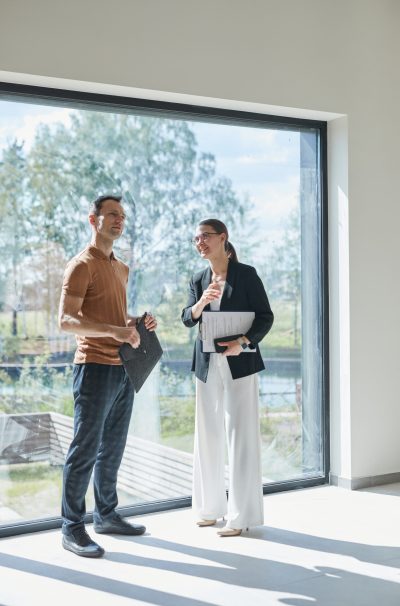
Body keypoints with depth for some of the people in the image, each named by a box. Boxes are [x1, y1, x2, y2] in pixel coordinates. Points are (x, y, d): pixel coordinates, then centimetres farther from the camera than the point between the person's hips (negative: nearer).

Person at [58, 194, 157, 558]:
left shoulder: (122, 269, 20)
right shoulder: (82, 265, -7)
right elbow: (66, 320, -16)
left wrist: (139, 323, 8)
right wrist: (115, 331, -27)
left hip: (123, 368, 8)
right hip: (95, 366, -8)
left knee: (113, 448, 14)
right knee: (85, 448, -4)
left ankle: (106, 515, 25)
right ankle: (72, 528, 3)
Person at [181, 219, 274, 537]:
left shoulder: (245, 274, -3)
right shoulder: (199, 279, 12)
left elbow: (265, 317, -6)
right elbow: (187, 318, 5)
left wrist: (242, 342, -21)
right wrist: (201, 303, -16)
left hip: (239, 364, -5)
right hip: (207, 365, 5)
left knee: (241, 435, -3)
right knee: (208, 435, 8)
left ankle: (241, 515, 4)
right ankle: (212, 507, 21)